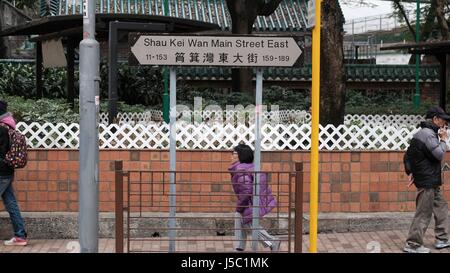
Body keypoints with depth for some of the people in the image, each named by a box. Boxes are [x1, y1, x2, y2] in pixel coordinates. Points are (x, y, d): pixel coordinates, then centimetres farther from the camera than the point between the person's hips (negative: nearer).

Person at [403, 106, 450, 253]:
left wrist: (411, 172, 12)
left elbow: (408, 155, 16)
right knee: (423, 213, -5)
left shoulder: (420, 133, 14)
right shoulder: (428, 134, -17)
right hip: (428, 181, -11)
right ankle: (413, 245, 0)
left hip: (432, 181, 11)